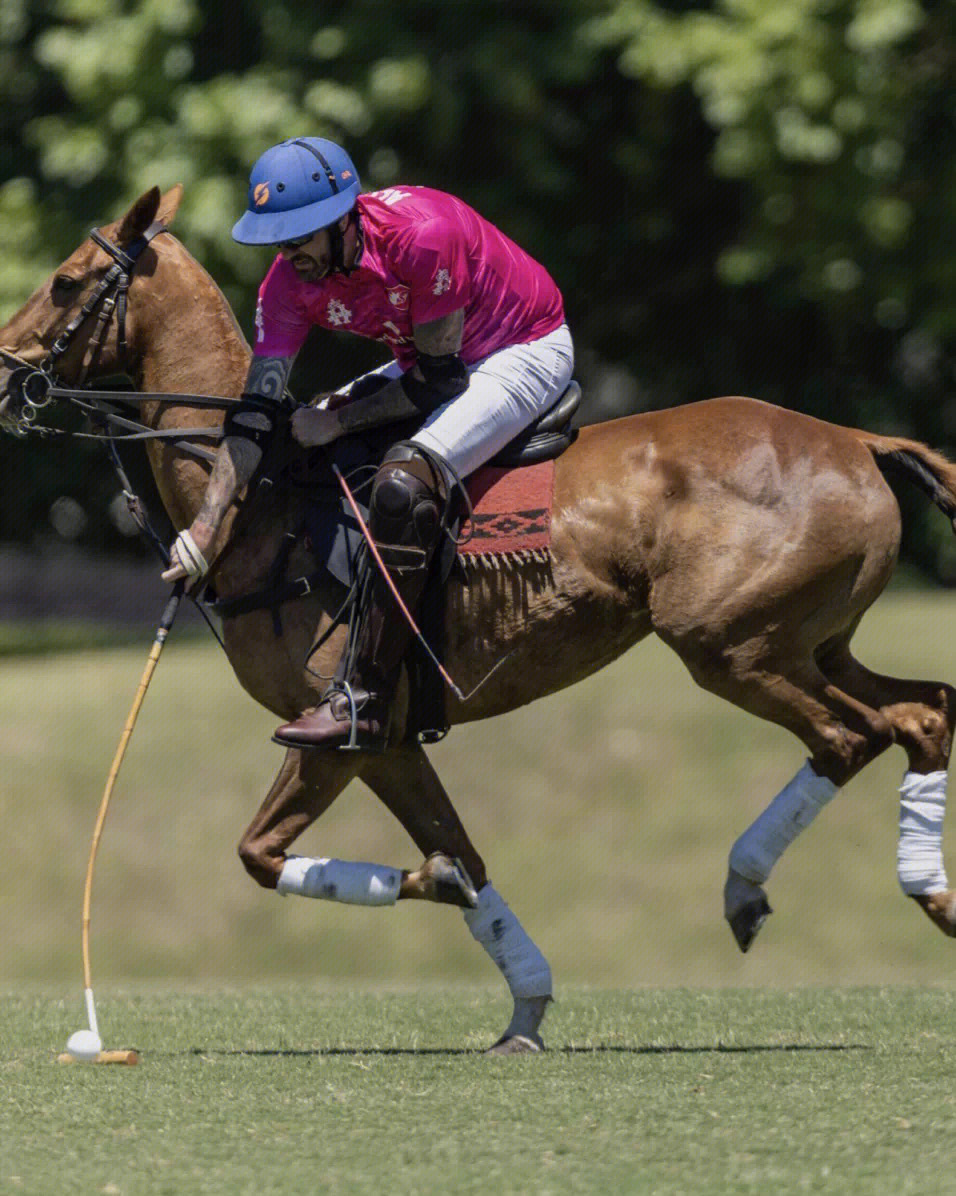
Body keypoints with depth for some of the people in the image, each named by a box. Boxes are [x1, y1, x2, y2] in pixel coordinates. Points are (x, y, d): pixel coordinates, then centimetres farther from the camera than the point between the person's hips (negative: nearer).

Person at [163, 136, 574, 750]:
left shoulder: (422, 235, -33)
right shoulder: (290, 283, -13)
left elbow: (437, 380, -24)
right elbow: (257, 412, -14)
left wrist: (338, 421, -21)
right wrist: (206, 525, -22)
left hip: (528, 352, -8)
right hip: (435, 355, 8)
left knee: (403, 482, -28)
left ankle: (365, 703, -27)